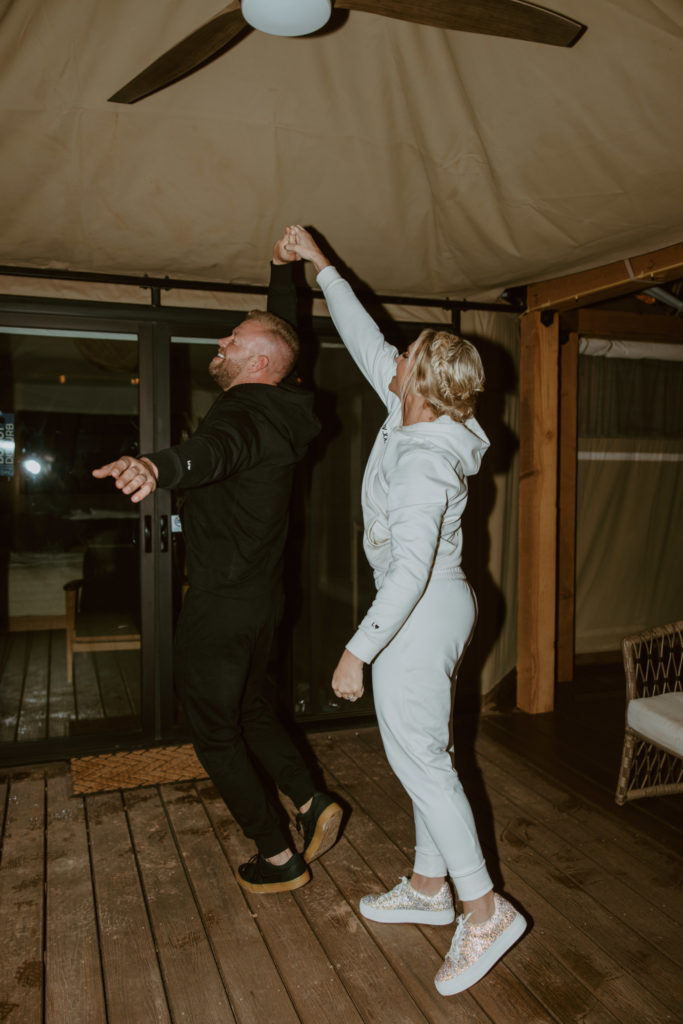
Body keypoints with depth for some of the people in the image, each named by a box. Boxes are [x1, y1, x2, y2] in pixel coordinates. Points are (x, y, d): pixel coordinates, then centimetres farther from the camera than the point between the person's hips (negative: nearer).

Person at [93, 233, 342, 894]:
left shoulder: (244, 413, -22)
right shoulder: (279, 406, 5)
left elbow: (216, 450, -48)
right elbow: (284, 333, 25)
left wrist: (159, 466, -68)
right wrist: (283, 268, 26)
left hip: (220, 603, -9)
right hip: (262, 596, 9)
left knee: (214, 732, 7)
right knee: (251, 709, 26)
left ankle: (277, 858, 16)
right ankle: (311, 803, 24)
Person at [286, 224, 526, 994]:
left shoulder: (423, 460, -25)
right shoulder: (418, 416, 1)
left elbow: (410, 569, -29)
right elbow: (366, 341, 11)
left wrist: (357, 651, -25)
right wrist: (320, 264, 16)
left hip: (419, 614, -10)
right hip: (437, 604, 10)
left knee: (418, 759, 1)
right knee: (425, 752, 17)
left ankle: (485, 911, 13)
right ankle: (429, 887, 32)